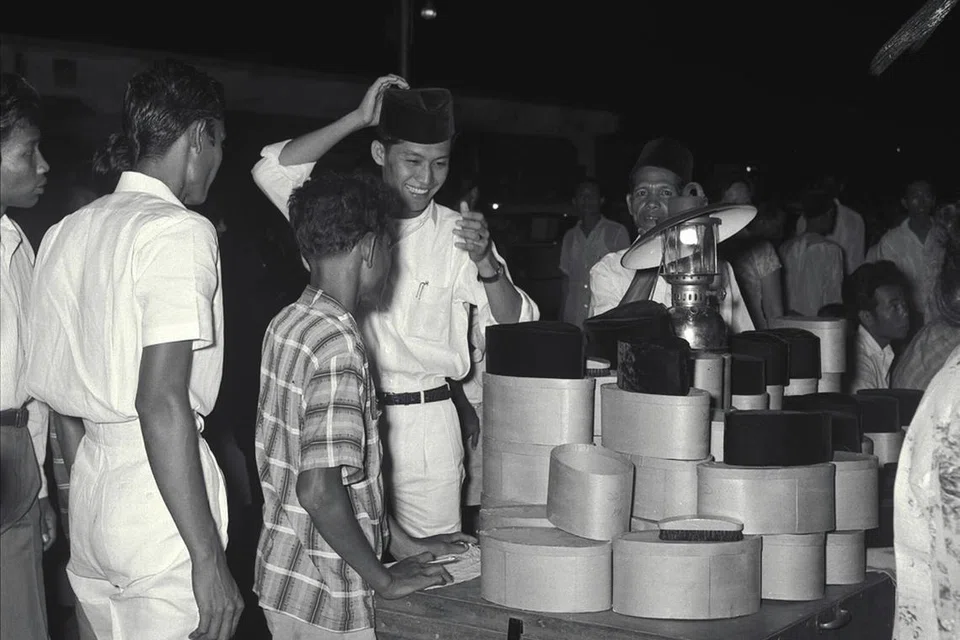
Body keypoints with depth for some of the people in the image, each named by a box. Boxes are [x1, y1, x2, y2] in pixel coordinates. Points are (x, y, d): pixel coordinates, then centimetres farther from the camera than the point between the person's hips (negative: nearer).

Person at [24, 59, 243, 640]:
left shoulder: (66, 232, 12)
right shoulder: (180, 231, -12)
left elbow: (61, 396, 15)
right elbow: (162, 401, -21)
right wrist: (208, 557, -20)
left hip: (90, 482, 8)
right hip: (161, 502, -8)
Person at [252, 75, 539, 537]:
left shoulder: (458, 232, 1)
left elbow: (514, 329, -4)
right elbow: (273, 170, -13)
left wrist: (486, 263, -23)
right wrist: (359, 118, -14)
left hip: (426, 424, 0)